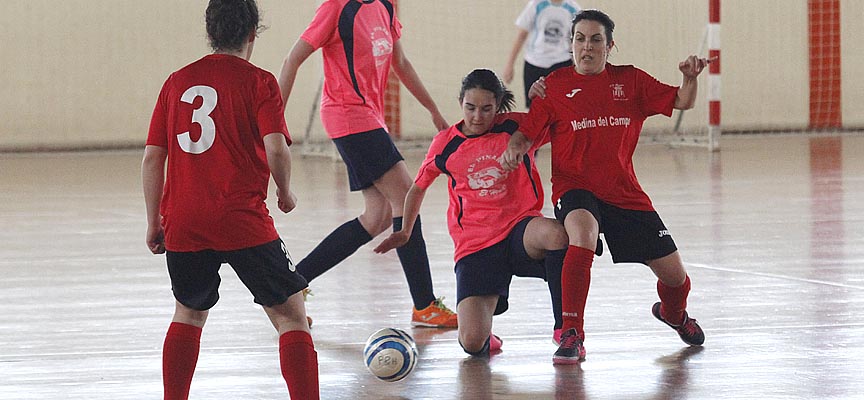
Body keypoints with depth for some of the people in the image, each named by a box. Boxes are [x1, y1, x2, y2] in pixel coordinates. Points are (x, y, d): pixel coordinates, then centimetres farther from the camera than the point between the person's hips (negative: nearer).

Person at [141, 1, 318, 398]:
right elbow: (276, 148, -14)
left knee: (188, 313, 25)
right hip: (243, 222, -5)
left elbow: (151, 159, 9)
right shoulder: (258, 81, -2)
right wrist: (285, 192, 5)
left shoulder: (177, 82, 10)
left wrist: (155, 223, 17)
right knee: (290, 314, 2)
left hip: (182, 222, 5)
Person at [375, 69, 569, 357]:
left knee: (556, 234, -41)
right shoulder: (446, 144, 5)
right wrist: (405, 231, 32)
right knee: (473, 343, -20)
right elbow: (419, 187, 24)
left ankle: (564, 329, -21)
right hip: (474, 244, 1)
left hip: (520, 229, -1)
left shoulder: (518, 127, 0)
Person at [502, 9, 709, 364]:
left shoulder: (630, 81, 5)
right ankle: (571, 336, -30)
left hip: (625, 194, 3)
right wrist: (514, 147, -22)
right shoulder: (555, 85, 0)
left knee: (673, 274, 4)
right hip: (575, 189, -3)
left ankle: (674, 313, 44)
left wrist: (690, 78, -15)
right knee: (583, 232, -39)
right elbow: (526, 130, 0)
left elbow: (682, 102, 6)